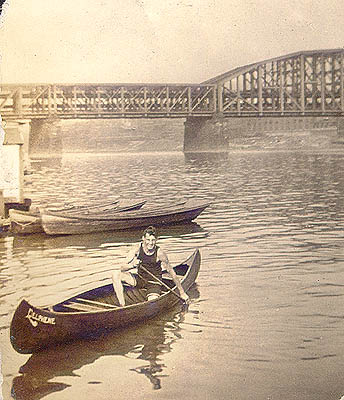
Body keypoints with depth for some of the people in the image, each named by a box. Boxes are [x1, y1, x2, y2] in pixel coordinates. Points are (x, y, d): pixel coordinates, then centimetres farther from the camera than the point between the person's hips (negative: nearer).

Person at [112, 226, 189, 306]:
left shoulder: (160, 253, -19)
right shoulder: (137, 249, -12)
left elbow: (172, 273, -11)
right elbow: (123, 268, -15)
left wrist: (182, 293, -7)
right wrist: (132, 265, -39)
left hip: (154, 283, -3)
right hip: (140, 280, 4)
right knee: (116, 275, -19)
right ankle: (122, 306, -17)